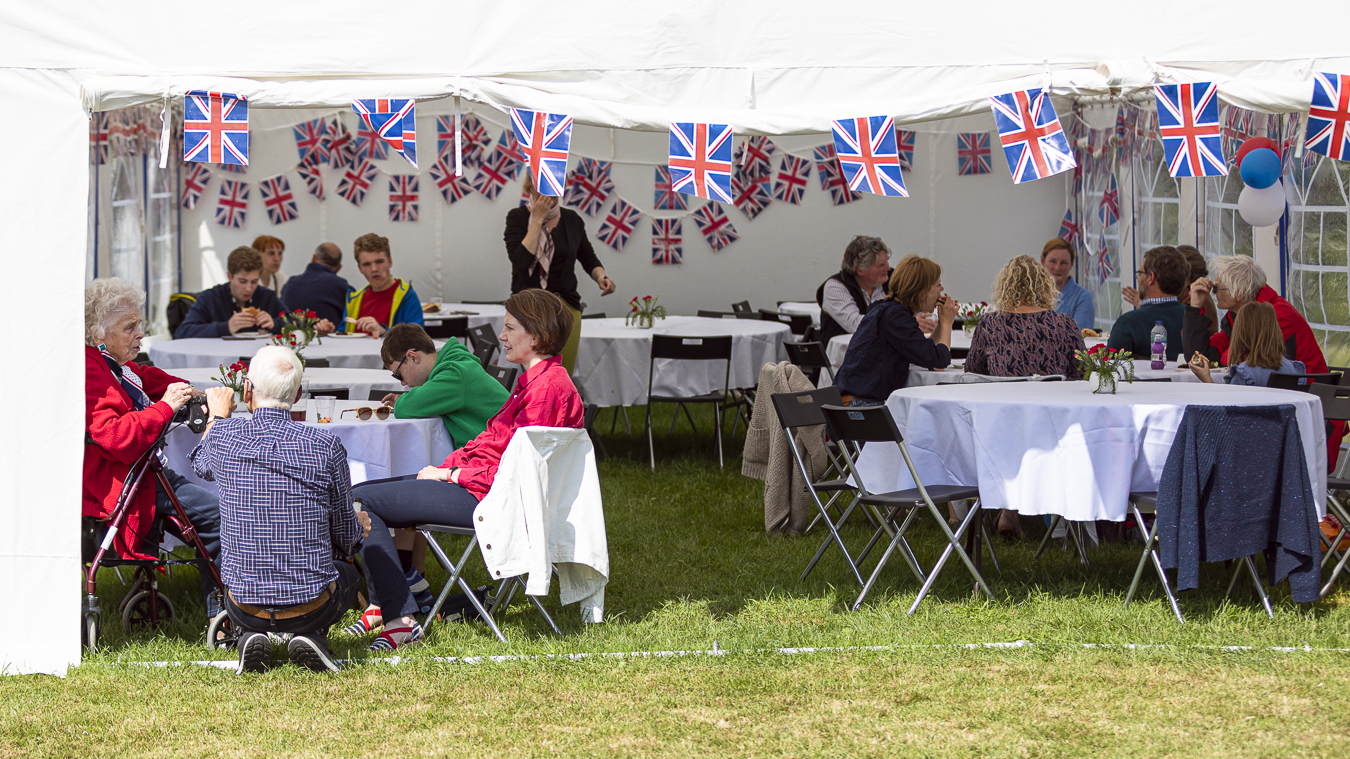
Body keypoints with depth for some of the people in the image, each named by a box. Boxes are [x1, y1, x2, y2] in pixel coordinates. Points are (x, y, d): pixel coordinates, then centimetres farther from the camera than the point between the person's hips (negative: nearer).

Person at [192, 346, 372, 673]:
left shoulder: (224, 437, -8)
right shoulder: (326, 446, -11)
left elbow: (200, 463, 20)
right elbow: (345, 538, 0)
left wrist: (218, 415, 39)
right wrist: (359, 527, 24)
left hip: (245, 606, 2)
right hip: (312, 604, -2)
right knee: (348, 572, 33)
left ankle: (250, 635, 7)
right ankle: (311, 634, 3)